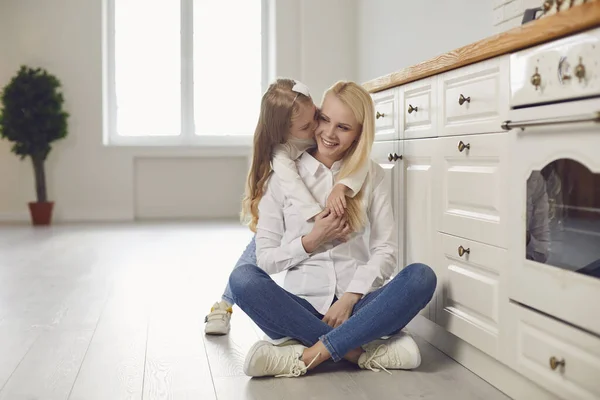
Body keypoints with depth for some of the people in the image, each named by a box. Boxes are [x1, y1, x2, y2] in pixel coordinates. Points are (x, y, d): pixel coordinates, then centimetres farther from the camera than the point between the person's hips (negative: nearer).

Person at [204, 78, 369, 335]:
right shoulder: (281, 152, -34)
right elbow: (291, 184, -51)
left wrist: (341, 186, -58)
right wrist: (318, 216, -64)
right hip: (285, 213, -2)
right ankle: (224, 306, 0)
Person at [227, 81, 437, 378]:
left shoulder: (372, 177, 8)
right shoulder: (282, 177, 5)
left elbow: (385, 250, 1)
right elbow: (265, 257, 4)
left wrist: (350, 298, -14)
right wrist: (311, 241, -11)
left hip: (358, 307, 1)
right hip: (301, 308, 0)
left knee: (421, 276, -27)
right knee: (243, 278, -28)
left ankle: (307, 356, -29)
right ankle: (361, 351, -27)